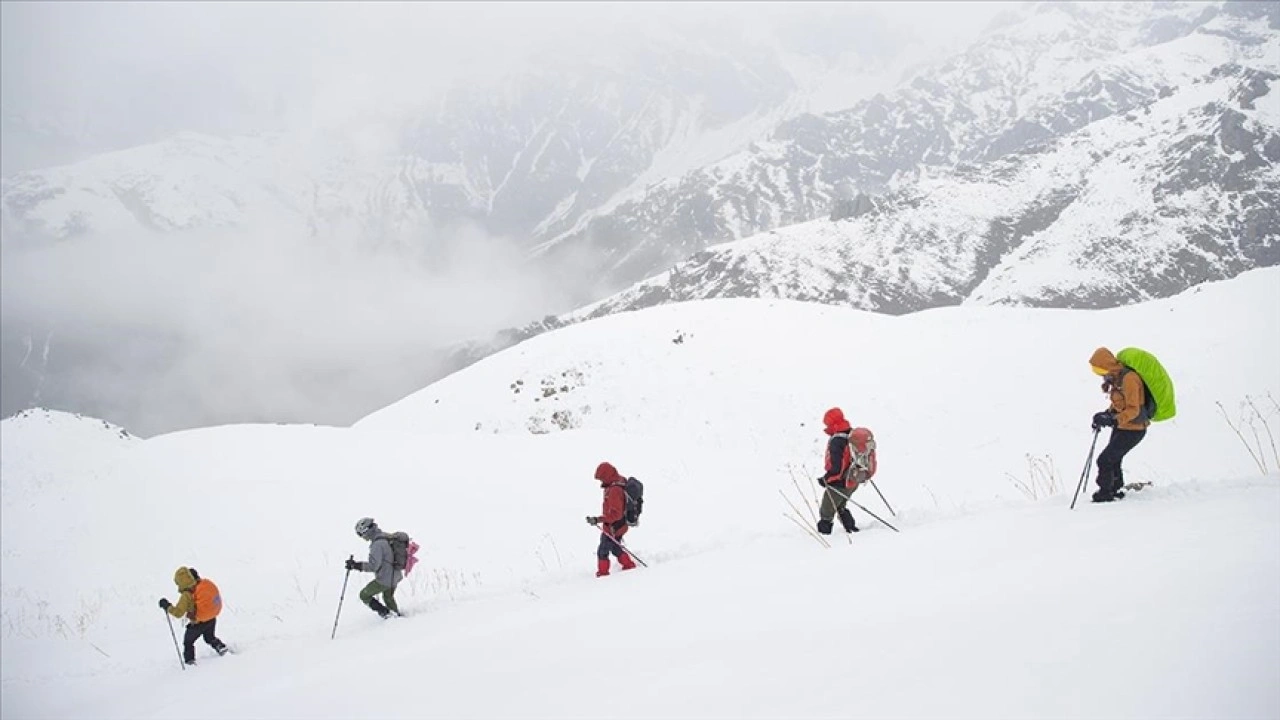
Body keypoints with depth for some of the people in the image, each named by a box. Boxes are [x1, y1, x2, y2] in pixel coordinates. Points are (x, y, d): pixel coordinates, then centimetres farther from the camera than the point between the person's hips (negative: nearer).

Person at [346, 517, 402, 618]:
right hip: (395, 576, 9)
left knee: (364, 595, 9)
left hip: (385, 580, -9)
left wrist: (356, 565, -25)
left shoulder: (377, 544, -24)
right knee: (388, 598, 32)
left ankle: (385, 613, 4)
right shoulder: (387, 537, 4)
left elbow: (373, 565, -28)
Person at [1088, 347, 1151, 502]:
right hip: (1121, 427, 9)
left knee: (1105, 460, -11)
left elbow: (1133, 410, -27)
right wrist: (1106, 414, 4)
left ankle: (1104, 494, -1)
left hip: (1133, 430, -9)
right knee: (1113, 461, 18)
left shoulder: (1128, 379, -24)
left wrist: (1113, 420, -37)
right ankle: (1116, 491, 34)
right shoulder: (1116, 379, 6)